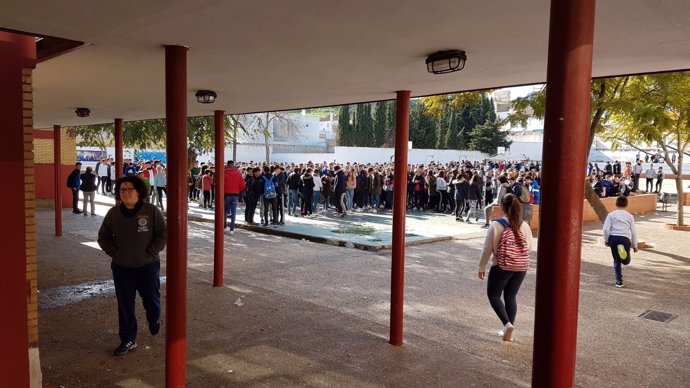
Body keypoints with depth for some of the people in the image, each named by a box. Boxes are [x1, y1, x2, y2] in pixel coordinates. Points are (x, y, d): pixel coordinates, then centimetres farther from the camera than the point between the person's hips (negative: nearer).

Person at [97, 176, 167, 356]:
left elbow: (163, 234, -8)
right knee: (125, 306, 6)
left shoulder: (152, 211, -10)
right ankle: (128, 340, 19)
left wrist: (150, 253, -13)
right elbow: (103, 237, 8)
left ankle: (154, 321, 45)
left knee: (151, 300, 13)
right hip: (121, 268, 2)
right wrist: (114, 253, -4)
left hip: (148, 266, -2)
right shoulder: (113, 213, -1)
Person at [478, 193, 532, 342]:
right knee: (511, 297, 16)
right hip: (521, 267, 5)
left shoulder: (496, 225, -12)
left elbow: (488, 248, -8)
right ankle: (508, 328, 20)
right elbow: (528, 246, 7)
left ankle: (507, 324, -6)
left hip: (502, 266, -5)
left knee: (493, 295, 10)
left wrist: (482, 267, 2)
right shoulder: (524, 225, 1)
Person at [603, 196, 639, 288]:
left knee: (616, 260, 12)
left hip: (613, 238, 0)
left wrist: (606, 240, 8)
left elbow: (606, 229, -5)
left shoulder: (611, 214, 4)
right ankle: (623, 250, -23)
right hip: (625, 238, 0)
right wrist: (635, 245, 15)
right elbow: (633, 231, 8)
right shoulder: (630, 216, 8)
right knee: (626, 261, 12)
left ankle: (619, 281, 10)